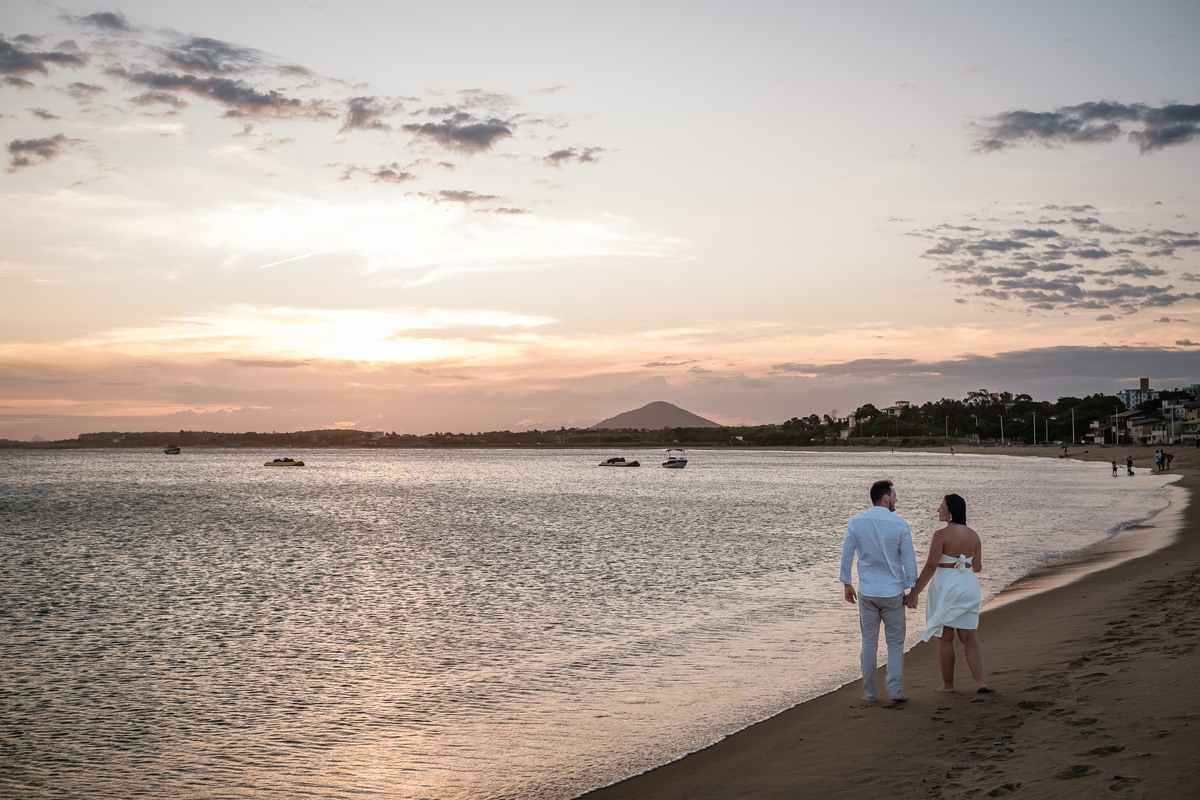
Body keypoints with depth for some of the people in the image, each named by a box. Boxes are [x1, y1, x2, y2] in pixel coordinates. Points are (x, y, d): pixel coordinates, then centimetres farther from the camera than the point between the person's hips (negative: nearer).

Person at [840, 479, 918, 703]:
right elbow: (909, 560, -6)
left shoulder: (856, 523, -3)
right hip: (893, 592, -2)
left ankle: (870, 693, 14)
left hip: (867, 592, 2)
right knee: (895, 642, 10)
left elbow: (846, 556, 2)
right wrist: (912, 590, 4)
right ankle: (895, 691, 7)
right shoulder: (900, 525, -9)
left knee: (869, 643, 9)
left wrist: (846, 584, 15)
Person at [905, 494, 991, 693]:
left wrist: (914, 592, -14)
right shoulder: (973, 535, 4)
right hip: (968, 587, 5)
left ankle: (948, 684, 16)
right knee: (969, 637, 8)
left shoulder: (941, 534, -14)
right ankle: (980, 681, -4)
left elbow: (931, 567, -17)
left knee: (945, 637, 7)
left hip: (945, 587, -5)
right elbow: (977, 567, 9)